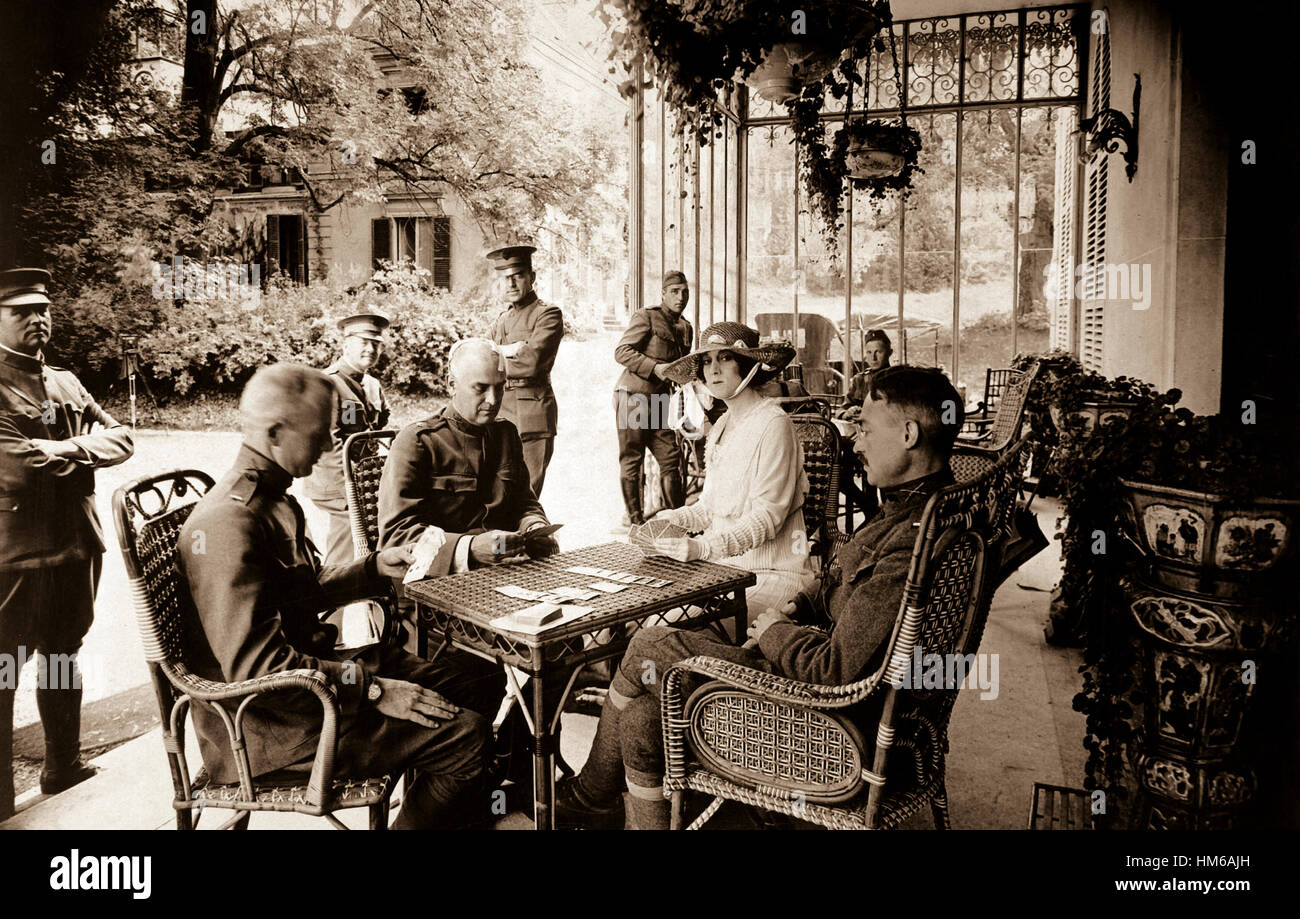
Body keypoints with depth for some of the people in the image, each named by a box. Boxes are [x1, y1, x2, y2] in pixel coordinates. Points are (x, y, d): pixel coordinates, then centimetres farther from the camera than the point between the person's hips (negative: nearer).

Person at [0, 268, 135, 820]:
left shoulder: (66, 384, 13)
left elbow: (121, 439, 6)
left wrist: (58, 452, -10)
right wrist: (80, 448, -11)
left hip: (77, 547, 7)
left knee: (63, 659, 19)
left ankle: (64, 767, 35)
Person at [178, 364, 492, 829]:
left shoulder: (274, 501, 12)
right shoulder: (229, 522, -24)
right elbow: (256, 667, -28)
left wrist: (375, 568, 10)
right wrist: (373, 691, -26)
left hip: (308, 671, 11)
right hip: (272, 725, -11)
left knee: (476, 690, 9)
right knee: (464, 737, -19)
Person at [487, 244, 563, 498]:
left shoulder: (548, 314, -4)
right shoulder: (502, 319, 19)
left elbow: (531, 362, -18)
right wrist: (507, 350, -5)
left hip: (532, 415, -7)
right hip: (500, 413, 7)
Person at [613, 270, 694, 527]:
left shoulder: (685, 328, 16)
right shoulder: (646, 316, -6)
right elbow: (621, 352, -13)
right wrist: (655, 367, -22)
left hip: (659, 402, 7)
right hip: (633, 397, -6)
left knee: (671, 459, 3)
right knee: (631, 461, -1)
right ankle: (635, 521, 7)